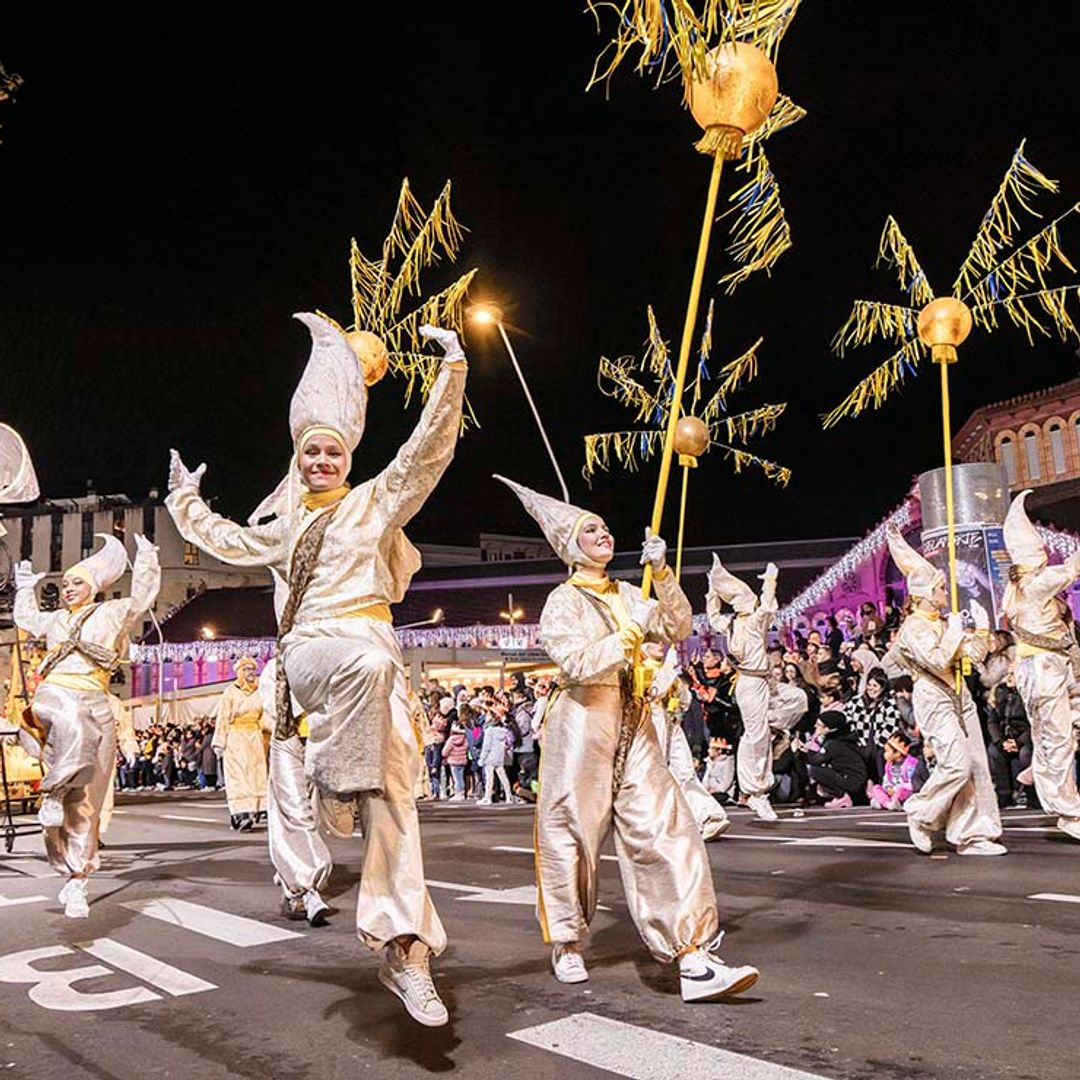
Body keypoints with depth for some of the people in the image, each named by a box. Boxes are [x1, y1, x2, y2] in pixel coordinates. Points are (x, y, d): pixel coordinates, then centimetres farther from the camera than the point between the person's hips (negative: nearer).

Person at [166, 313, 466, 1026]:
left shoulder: (378, 502, 12)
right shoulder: (286, 526, 23)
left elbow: (430, 447, 2)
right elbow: (228, 542, 42)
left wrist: (453, 370, -6)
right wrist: (186, 501, 47)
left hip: (374, 643, -1)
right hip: (310, 650, 1)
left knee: (391, 793, -12)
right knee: (368, 661, -40)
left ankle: (403, 949, -12)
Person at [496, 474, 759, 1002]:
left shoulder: (627, 595, 16)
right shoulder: (563, 600, 0)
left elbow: (678, 628, 4)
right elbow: (575, 662, -15)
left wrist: (662, 573, -5)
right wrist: (629, 638, -13)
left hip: (633, 725, 5)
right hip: (581, 722, -4)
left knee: (665, 830, -6)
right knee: (572, 835, 4)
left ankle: (694, 959, -8)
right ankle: (566, 944, 25)